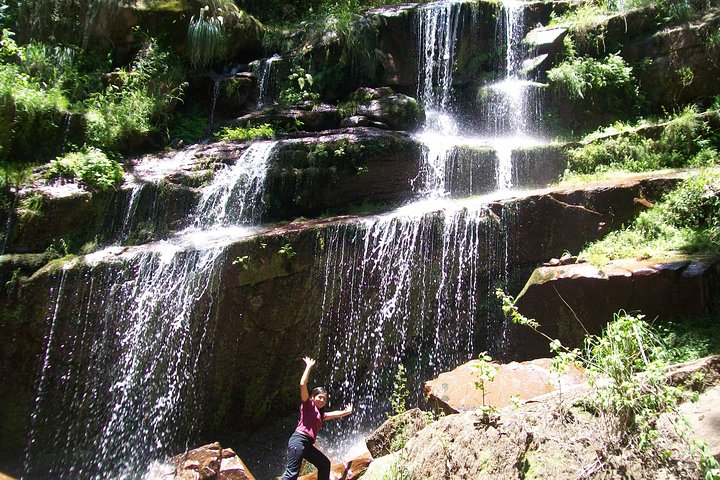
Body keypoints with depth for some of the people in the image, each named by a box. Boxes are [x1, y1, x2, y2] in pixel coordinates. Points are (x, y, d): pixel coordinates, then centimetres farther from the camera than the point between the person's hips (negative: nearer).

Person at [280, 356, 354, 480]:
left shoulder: (321, 414, 24)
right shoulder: (308, 404, 4)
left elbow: (335, 414, 41)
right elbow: (303, 384, -9)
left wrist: (347, 412, 43)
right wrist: (309, 367, -5)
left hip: (308, 445, 9)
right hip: (298, 440, -9)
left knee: (325, 463, 17)